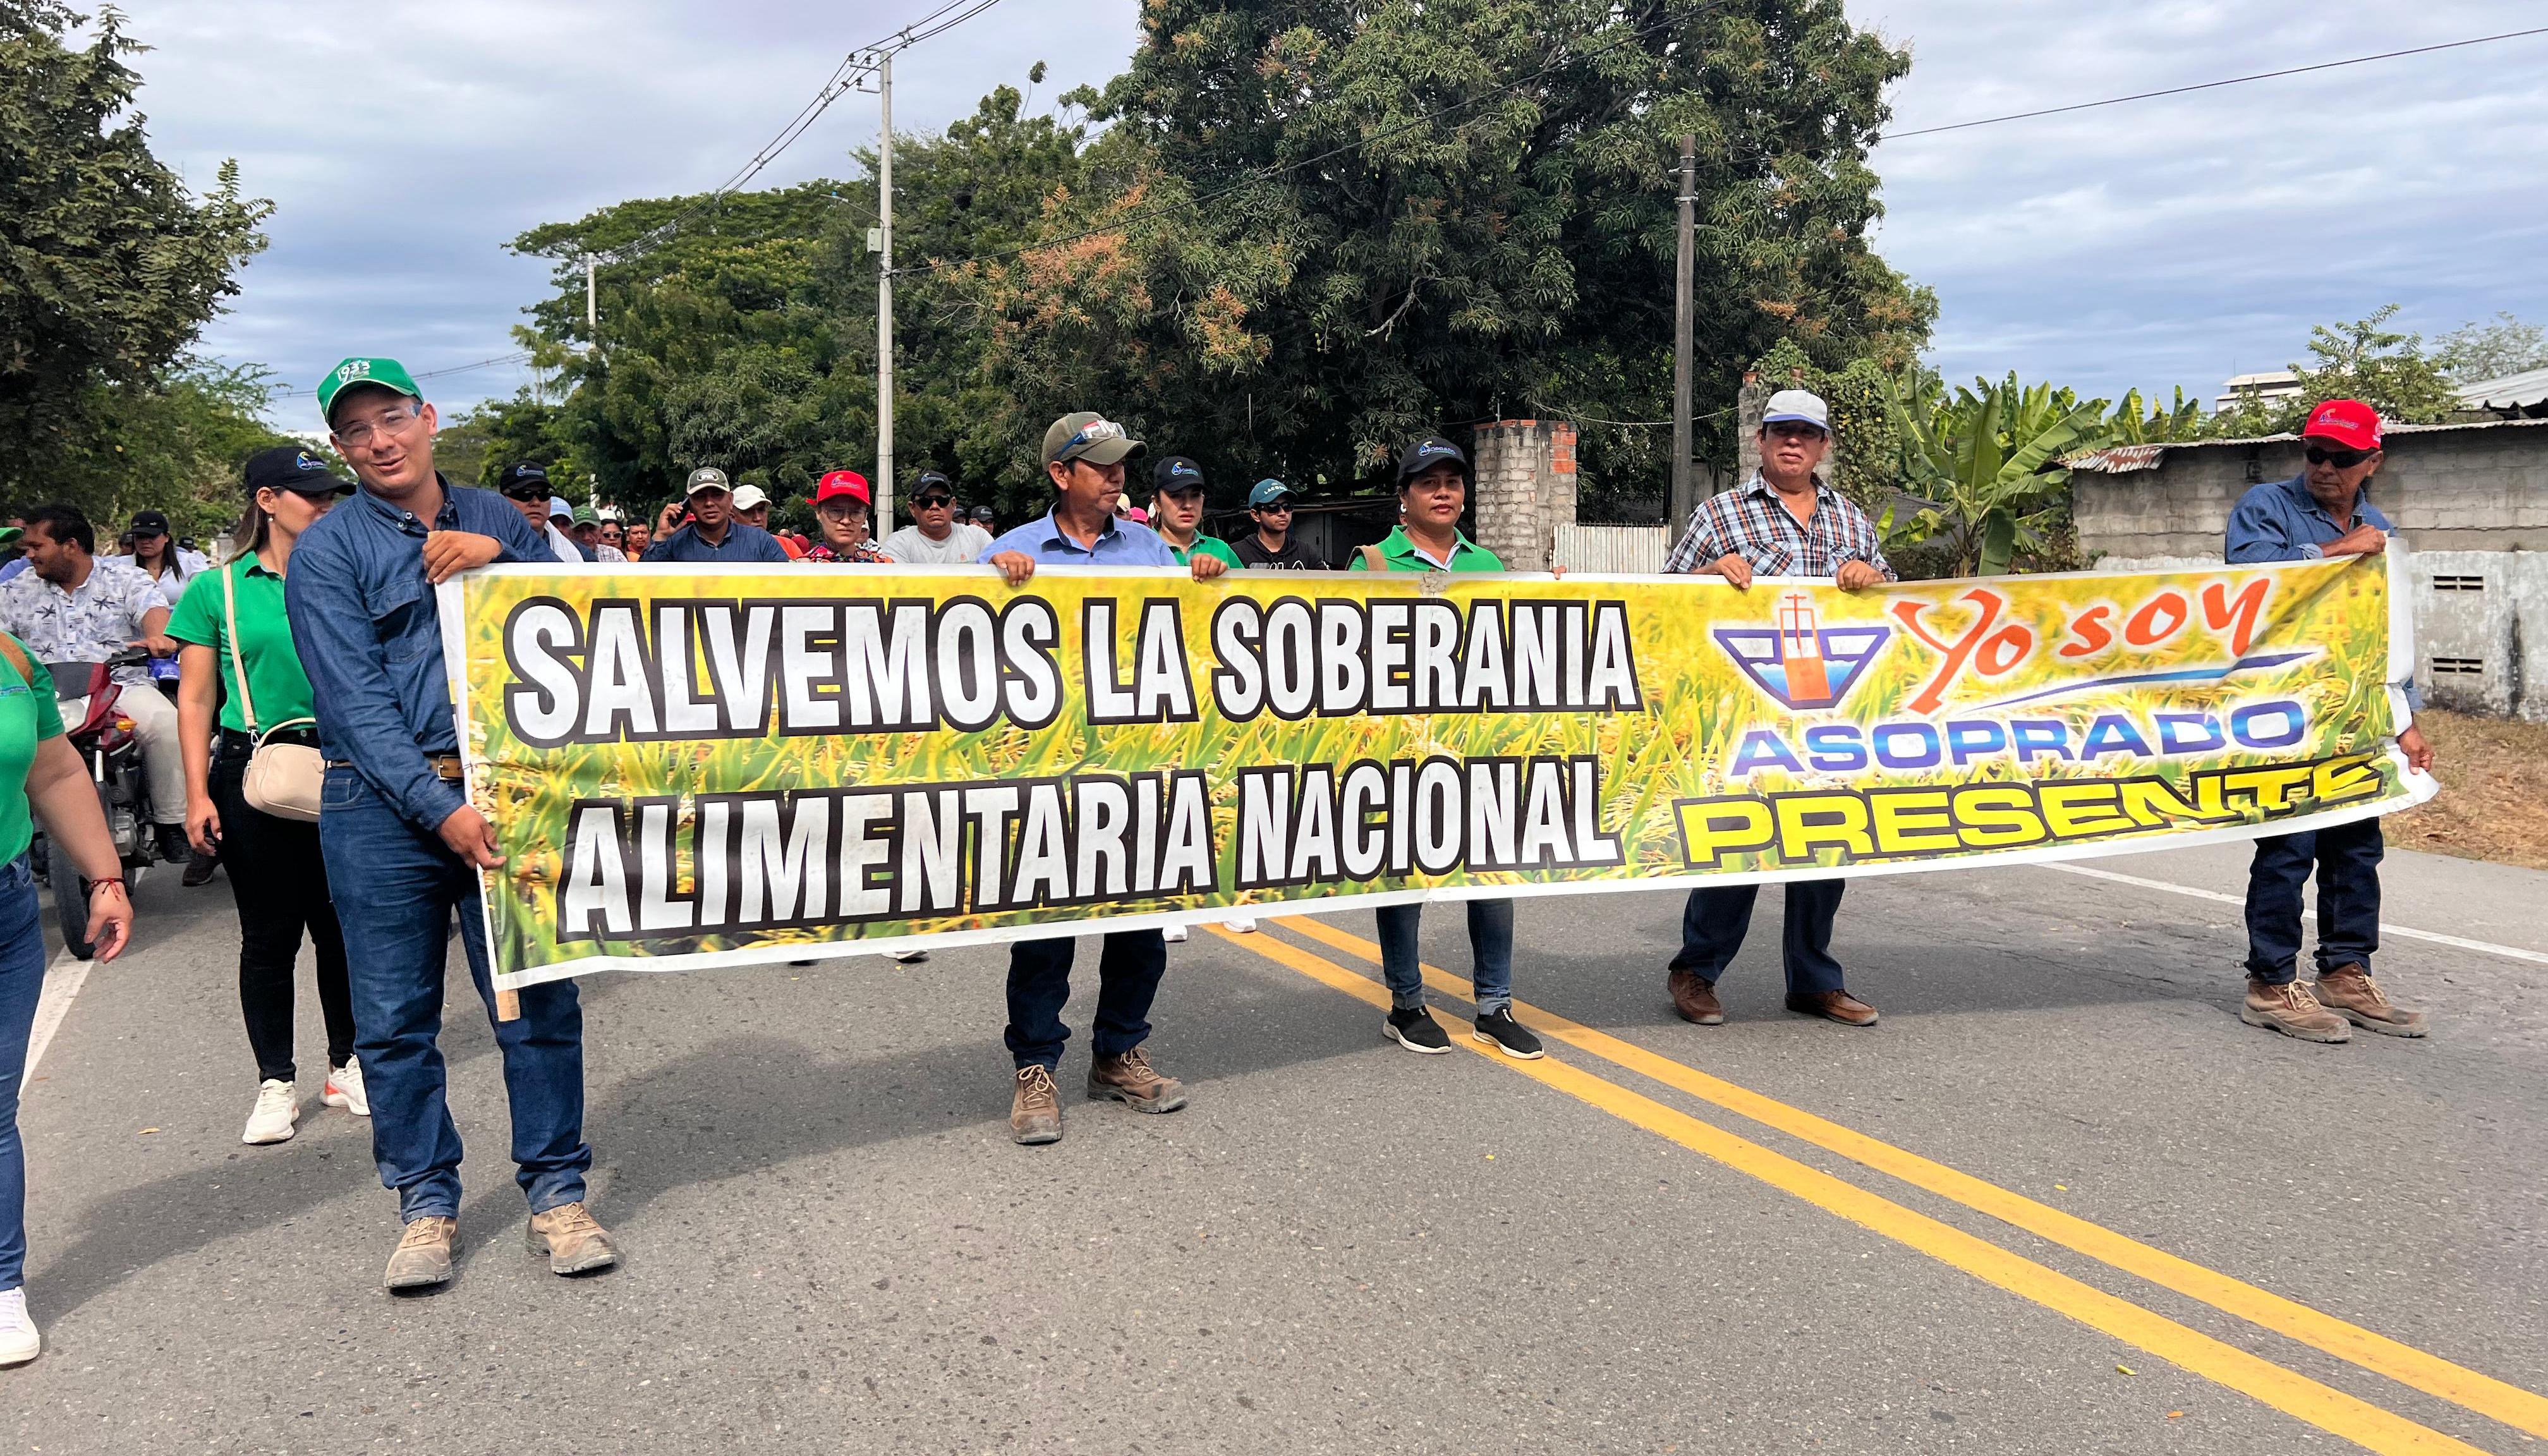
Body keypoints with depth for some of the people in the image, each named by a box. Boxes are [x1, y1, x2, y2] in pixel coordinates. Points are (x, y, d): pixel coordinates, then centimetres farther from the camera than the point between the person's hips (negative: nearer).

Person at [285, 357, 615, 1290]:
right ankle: (427, 1202, 19)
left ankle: (556, 1191, 14)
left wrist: (499, 558, -9)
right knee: (395, 1018, 5)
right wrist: (442, 811, -16)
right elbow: (356, 700, -7)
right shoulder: (326, 551, 1)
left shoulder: (493, 520, 12)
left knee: (540, 999, 1)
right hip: (383, 804, -1)